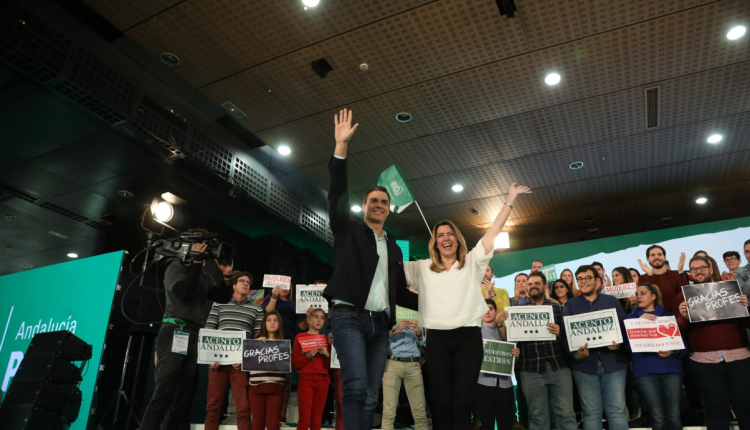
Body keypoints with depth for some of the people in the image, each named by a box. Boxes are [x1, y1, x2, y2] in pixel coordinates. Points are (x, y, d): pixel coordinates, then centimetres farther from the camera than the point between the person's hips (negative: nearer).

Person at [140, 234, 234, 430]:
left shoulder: (205, 277, 19)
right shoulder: (176, 267, 4)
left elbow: (223, 298, 12)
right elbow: (183, 293, -13)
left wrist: (227, 276, -2)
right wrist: (197, 262, -11)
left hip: (193, 336, 6)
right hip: (174, 331, -6)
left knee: (184, 396, 5)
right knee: (164, 392, -13)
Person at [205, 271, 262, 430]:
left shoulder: (256, 309, 10)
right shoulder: (219, 304, 11)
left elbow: (258, 338, 5)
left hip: (241, 362, -1)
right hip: (218, 360, 1)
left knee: (244, 408, -3)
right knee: (213, 406, 6)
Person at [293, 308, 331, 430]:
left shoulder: (326, 339, 14)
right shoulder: (300, 337, 5)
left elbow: (330, 365, 13)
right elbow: (294, 364, 1)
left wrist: (327, 354, -5)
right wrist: (308, 356, -13)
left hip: (322, 381, 3)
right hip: (305, 380, -3)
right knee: (304, 420, -10)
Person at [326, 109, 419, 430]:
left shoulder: (394, 248, 21)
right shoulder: (349, 231, 9)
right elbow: (338, 195, -7)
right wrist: (341, 146, -14)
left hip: (380, 324, 5)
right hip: (349, 317, -5)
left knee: (371, 397, 3)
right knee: (356, 388, -20)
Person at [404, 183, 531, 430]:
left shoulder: (472, 262, 10)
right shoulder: (422, 268, 12)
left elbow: (493, 232, 6)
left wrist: (510, 200, 5)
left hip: (468, 337, -1)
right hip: (437, 339, 1)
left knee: (462, 402, -1)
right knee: (441, 402, 1)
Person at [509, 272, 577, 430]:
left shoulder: (557, 307, 11)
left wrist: (560, 332, -16)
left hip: (558, 367, 0)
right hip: (531, 370, 0)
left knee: (566, 413, 1)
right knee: (537, 415, 6)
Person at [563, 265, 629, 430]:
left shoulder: (612, 301, 10)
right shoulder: (570, 305, 6)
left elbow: (624, 328, 5)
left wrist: (619, 344, -15)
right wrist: (575, 354, -18)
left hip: (613, 362, 1)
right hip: (584, 365, -1)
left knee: (617, 410, 1)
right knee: (591, 412, 5)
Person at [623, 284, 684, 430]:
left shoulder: (669, 316, 14)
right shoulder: (630, 318, 11)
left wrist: (674, 351, -12)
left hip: (671, 368, 1)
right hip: (645, 370, -1)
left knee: (673, 416, -3)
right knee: (658, 418, -4)